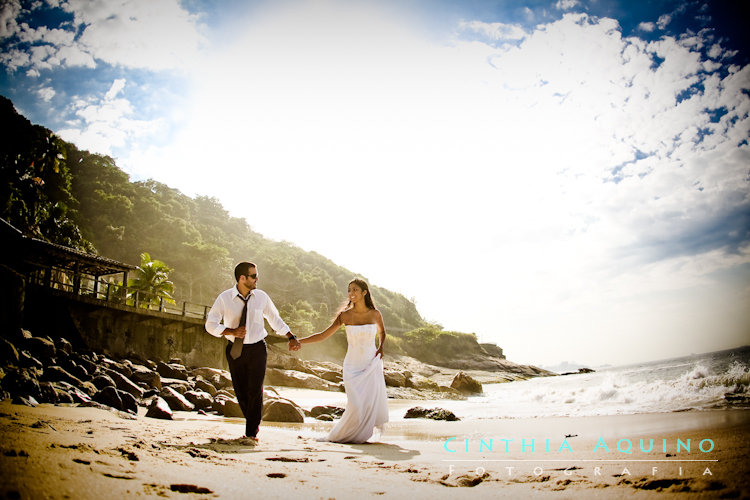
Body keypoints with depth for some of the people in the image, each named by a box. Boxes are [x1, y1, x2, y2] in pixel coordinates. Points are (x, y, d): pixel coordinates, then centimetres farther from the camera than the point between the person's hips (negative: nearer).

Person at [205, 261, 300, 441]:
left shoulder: (261, 297, -4)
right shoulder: (224, 298, -8)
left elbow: (276, 320, 8)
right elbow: (210, 325, -5)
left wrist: (292, 338, 1)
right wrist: (232, 332, -20)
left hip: (257, 349, 0)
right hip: (235, 350, 1)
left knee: (255, 390, -6)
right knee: (241, 392, 9)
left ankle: (251, 433, 7)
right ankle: (253, 424, 32)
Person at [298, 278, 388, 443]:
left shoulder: (375, 314, -3)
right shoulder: (344, 315, -5)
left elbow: (382, 332, 18)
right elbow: (323, 335, -3)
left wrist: (381, 347, 0)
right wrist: (299, 341, -11)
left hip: (372, 366, 1)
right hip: (353, 366, -1)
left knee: (372, 403, -2)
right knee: (355, 406, -9)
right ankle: (340, 435, 16)